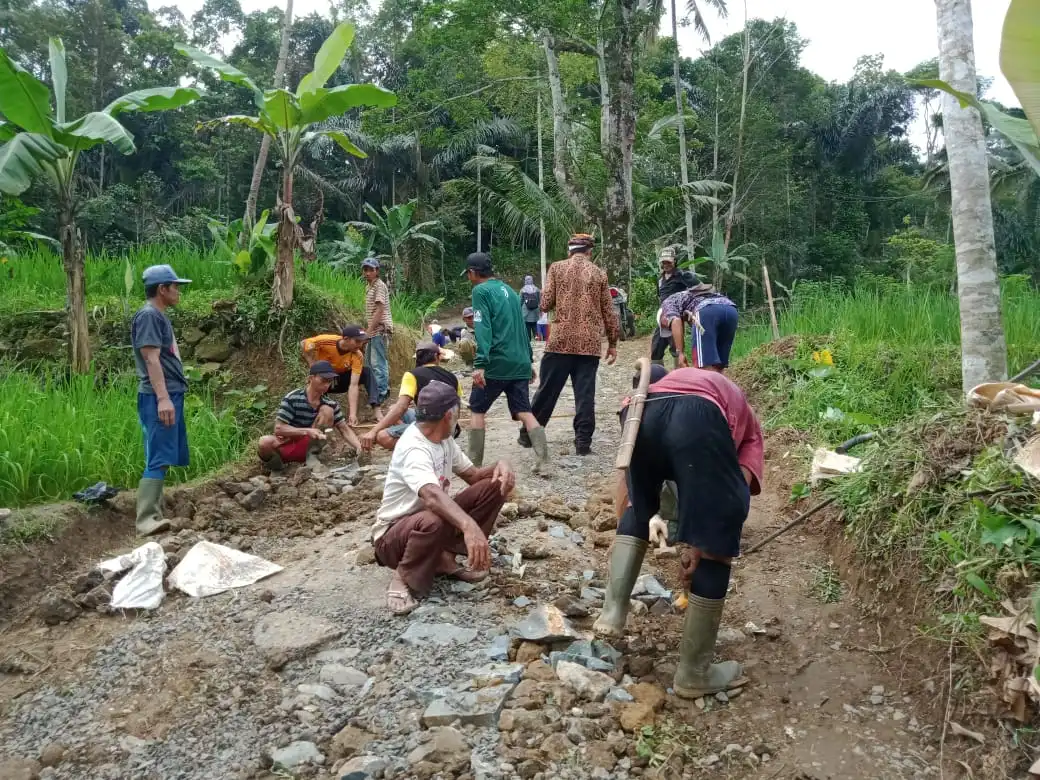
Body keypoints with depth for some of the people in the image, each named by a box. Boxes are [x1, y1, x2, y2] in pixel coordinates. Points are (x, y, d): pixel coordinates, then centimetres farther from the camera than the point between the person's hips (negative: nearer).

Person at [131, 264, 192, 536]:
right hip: (158, 398, -10)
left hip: (170, 395, 10)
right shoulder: (148, 315, -10)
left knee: (163, 458, 11)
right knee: (158, 459, -14)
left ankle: (155, 512, 16)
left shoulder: (159, 316, 20)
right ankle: (147, 519, -15)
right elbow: (151, 359, -18)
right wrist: (162, 398, -24)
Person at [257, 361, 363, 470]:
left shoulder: (330, 404, -5)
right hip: (286, 446, -3)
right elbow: (278, 429, -20)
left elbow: (345, 430, -5)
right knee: (265, 442, -38)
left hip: (308, 446, 3)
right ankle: (274, 462, -3)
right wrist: (307, 431, -32)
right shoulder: (292, 399, -18)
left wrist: (360, 448, -22)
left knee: (327, 410, -15)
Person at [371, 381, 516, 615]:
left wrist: (500, 465, -15)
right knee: (433, 521, -43)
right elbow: (432, 496, -48)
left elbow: (473, 476, 7)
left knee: (493, 486, -6)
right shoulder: (413, 448, -29)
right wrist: (469, 525, -64)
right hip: (393, 534, -8)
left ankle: (446, 558, -1)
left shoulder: (443, 439, 0)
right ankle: (404, 579, -14)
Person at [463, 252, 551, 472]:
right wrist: (529, 360, 28)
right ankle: (543, 461, -8)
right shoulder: (509, 290, 19)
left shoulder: (481, 291, -3)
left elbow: (483, 328, -15)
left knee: (477, 409, 9)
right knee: (524, 411, 5)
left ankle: (474, 463, 11)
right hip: (520, 363, 6)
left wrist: (480, 364, -22)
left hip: (496, 363, -6)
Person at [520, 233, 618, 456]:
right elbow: (608, 312, 6)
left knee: (547, 390, 8)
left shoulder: (557, 268, 3)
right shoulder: (599, 273, 6)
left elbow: (545, 304, -1)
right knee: (585, 393, 2)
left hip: (561, 340, 0)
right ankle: (583, 441, 1)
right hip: (590, 343, 0)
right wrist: (612, 343, 14)